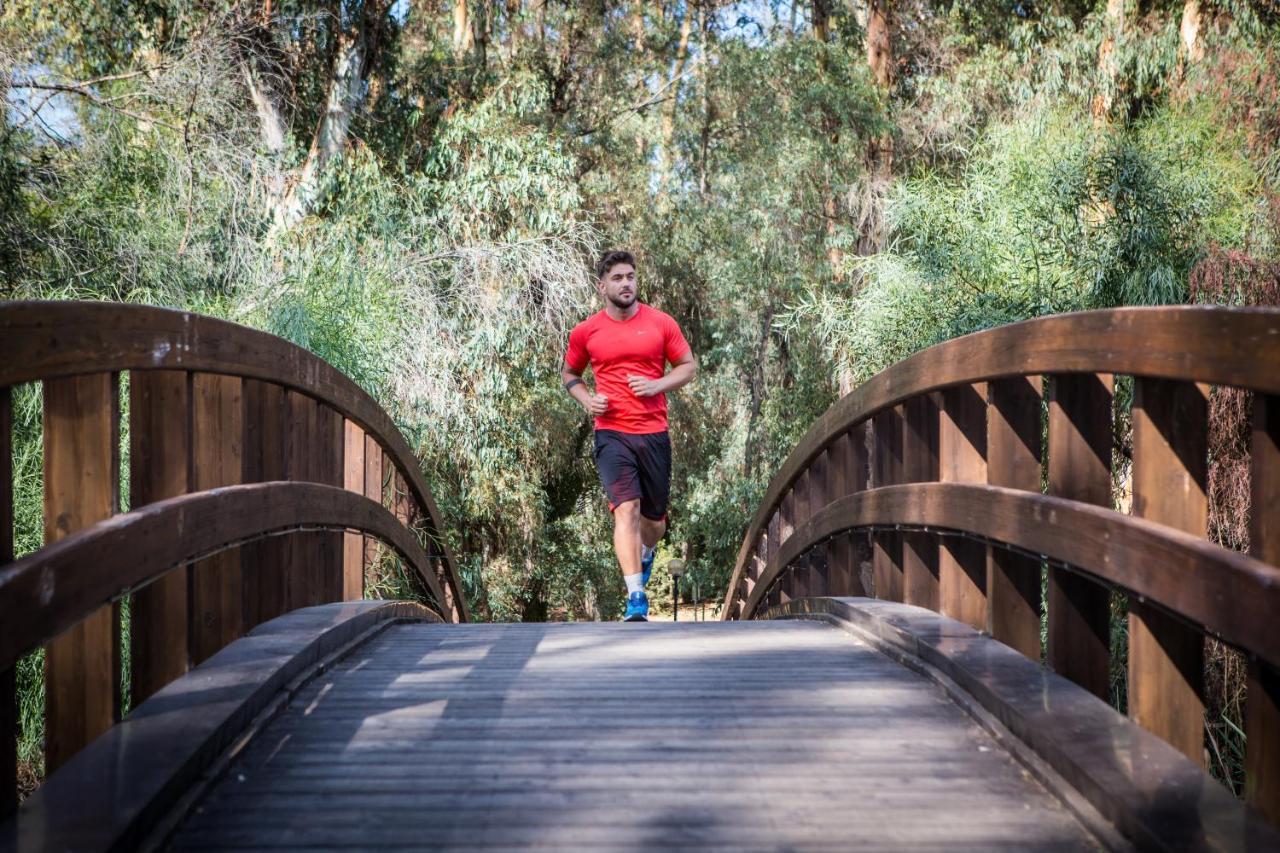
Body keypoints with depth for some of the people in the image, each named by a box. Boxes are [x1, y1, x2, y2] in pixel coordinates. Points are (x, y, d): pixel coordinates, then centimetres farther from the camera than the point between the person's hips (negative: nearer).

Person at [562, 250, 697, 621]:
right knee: (626, 509, -18)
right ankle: (636, 597, -19)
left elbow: (688, 366, 10)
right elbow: (569, 373, 19)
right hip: (612, 433, -2)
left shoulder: (661, 323, 3)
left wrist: (657, 385, -9)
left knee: (654, 519, 13)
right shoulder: (585, 332, 4)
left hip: (655, 433, 2)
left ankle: (645, 554, 49)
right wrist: (587, 400, -1)